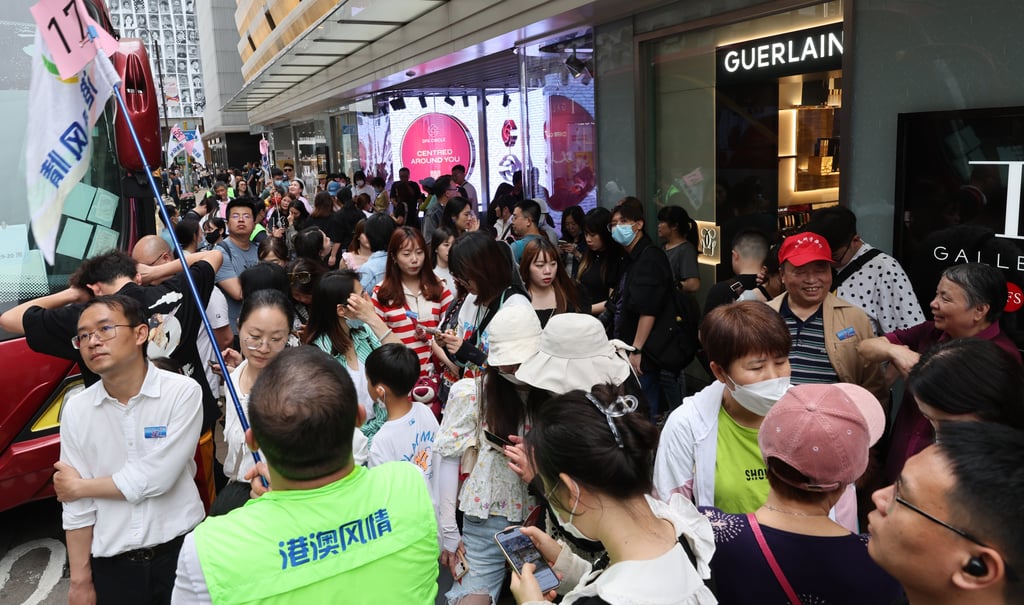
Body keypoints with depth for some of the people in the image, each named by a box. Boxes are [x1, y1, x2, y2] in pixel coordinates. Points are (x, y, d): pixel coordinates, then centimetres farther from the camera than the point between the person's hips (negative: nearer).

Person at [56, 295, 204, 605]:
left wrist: (79, 486, -5)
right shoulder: (76, 410, -2)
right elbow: (77, 506, 0)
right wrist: (80, 579, 1)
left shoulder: (183, 392, -14)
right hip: (110, 564, 3)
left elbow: (155, 479, -17)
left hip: (180, 551, -2)